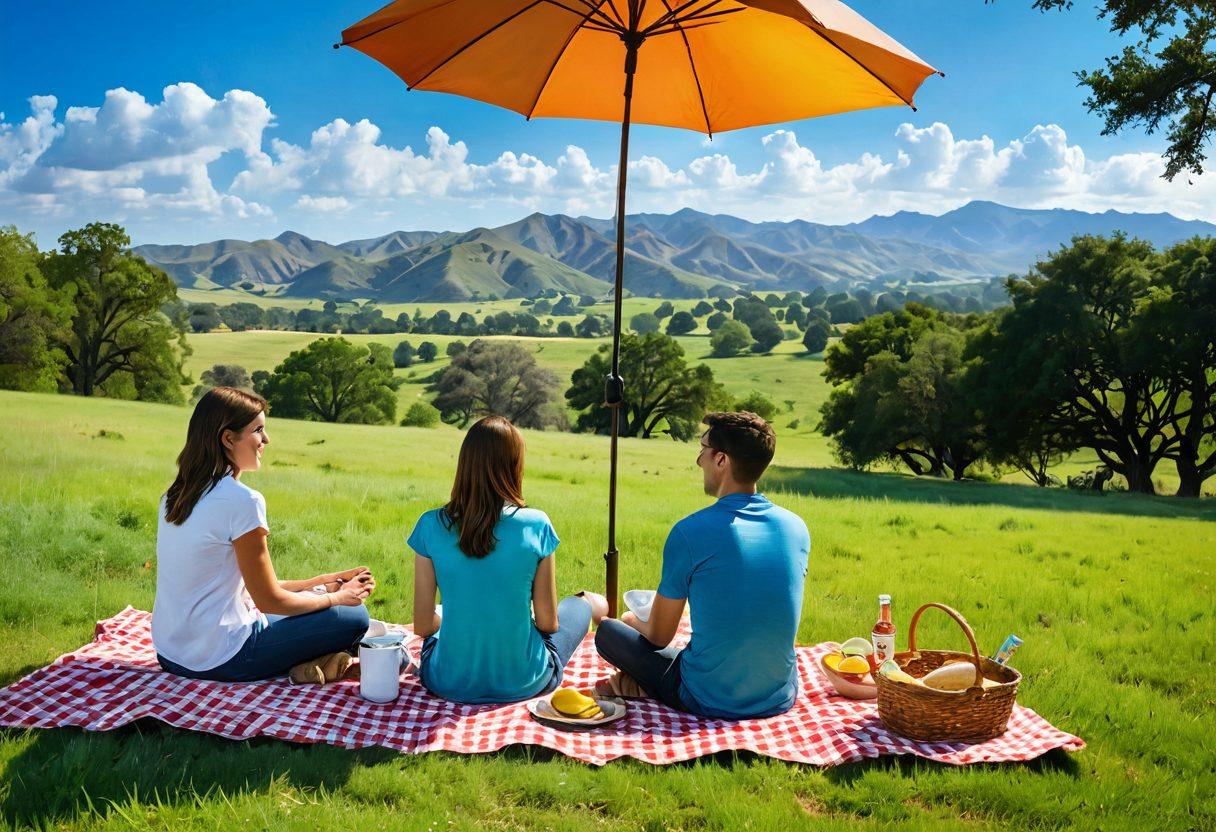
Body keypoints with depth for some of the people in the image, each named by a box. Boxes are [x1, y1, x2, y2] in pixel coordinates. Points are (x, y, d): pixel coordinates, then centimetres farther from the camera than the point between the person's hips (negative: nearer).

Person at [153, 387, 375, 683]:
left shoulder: (176, 495, 6)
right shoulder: (242, 501, -20)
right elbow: (270, 600, -12)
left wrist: (322, 583, 11)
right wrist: (335, 597, 4)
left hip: (170, 652, 9)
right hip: (218, 661, -9)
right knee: (353, 617, 0)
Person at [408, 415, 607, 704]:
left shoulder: (431, 526, -12)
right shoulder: (536, 526, -16)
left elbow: (422, 626, -7)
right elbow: (548, 623, -8)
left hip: (447, 683, 2)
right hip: (522, 684, -2)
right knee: (593, 602, 26)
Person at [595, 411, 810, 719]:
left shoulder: (690, 532, -17)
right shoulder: (797, 527, -2)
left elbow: (658, 637, -6)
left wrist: (633, 621, 19)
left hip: (713, 703, -4)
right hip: (781, 700, 5)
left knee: (608, 630, 12)